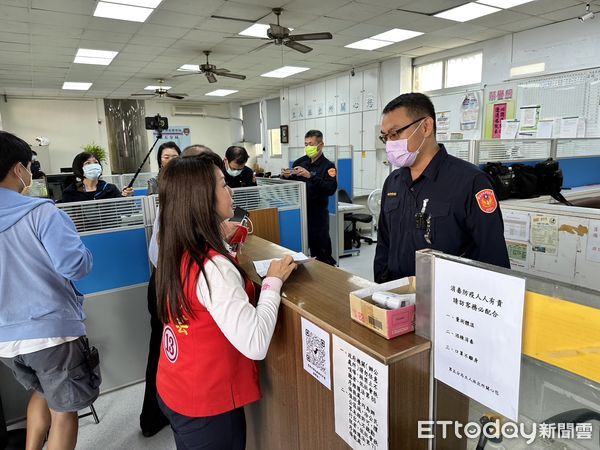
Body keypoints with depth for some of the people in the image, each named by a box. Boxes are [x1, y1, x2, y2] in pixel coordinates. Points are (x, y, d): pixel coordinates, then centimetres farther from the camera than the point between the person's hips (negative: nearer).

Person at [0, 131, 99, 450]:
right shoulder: (40, 212, -17)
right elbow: (75, 266, -22)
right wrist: (81, 252, -1)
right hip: (51, 330, -6)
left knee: (42, 393, 31)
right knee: (63, 410, 13)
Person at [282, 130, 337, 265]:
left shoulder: (328, 166, -4)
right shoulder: (299, 162, 9)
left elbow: (331, 189, -20)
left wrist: (310, 176, -26)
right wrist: (286, 177, -5)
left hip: (318, 215, -4)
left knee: (321, 251, 0)